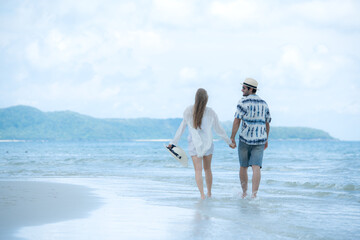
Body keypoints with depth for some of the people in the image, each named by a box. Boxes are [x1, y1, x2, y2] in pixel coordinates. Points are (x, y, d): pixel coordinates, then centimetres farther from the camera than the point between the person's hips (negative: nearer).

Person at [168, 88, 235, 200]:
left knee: (198, 170, -3)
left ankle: (202, 195, -14)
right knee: (207, 169, 16)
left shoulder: (188, 111, -7)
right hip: (208, 144, 1)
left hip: (194, 144, -1)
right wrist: (229, 142, 12)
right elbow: (219, 129, 0)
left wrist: (173, 142, 6)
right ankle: (209, 194, 22)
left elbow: (182, 128, -2)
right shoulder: (211, 113, -7)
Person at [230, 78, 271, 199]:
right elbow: (267, 124, 15)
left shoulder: (243, 102, -7)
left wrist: (232, 138, -8)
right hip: (260, 140, 3)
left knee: (243, 167, 12)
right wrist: (266, 140, 24)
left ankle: (244, 193, 21)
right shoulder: (263, 103, 10)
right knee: (256, 167, -5)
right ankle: (254, 195, -16)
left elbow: (237, 121, -12)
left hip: (245, 139, -3)